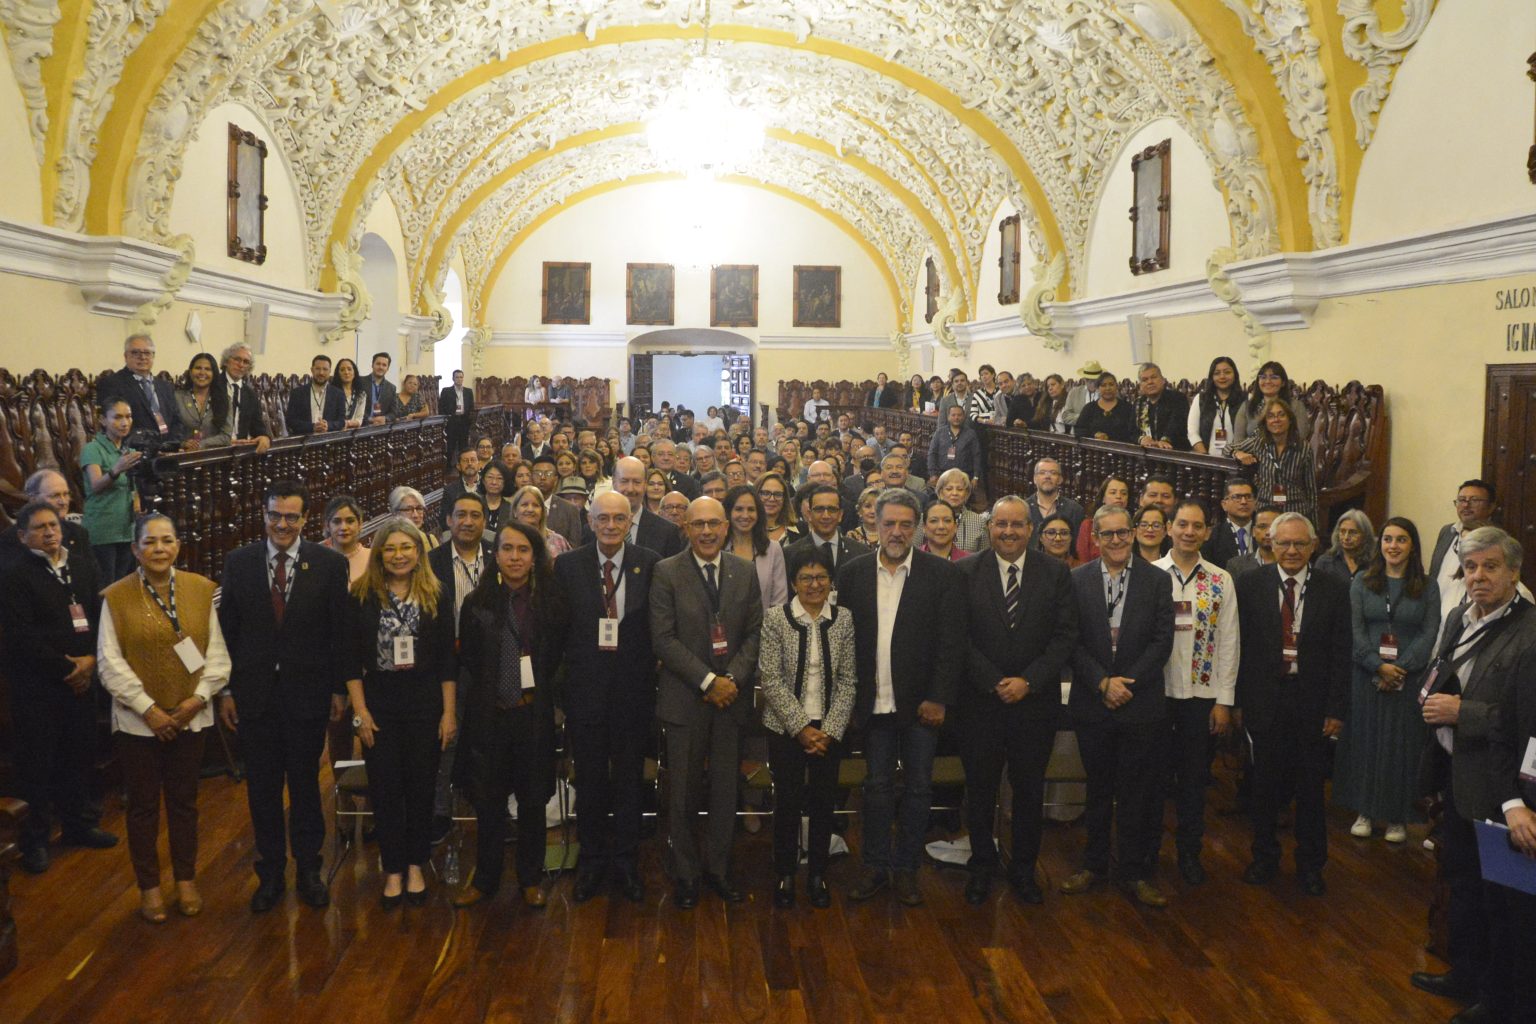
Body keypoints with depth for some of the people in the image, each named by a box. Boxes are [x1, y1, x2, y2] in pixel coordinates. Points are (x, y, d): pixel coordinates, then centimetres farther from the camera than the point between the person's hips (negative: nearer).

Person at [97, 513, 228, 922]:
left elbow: (217, 651, 0)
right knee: (143, 805, 10)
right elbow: (110, 662, -8)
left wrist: (199, 697, -11)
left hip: (189, 716, 2)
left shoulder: (201, 589, -1)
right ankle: (149, 885, 24)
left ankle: (186, 880, 28)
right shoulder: (116, 597, -6)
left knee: (184, 801, 13)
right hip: (137, 720, -1)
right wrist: (148, 709, -12)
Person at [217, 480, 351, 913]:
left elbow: (340, 631, -2)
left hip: (307, 694, -1)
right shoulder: (238, 561, 0)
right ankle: (270, 873, 26)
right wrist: (226, 689, 0)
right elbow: (227, 629, 3)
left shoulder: (330, 564, -5)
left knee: (305, 784, 11)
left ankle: (308, 869, 27)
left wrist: (339, 689, -3)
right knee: (262, 787, 11)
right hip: (254, 693, 2)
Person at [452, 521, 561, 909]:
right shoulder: (478, 603, -1)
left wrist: (538, 693, -3)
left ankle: (530, 878, 25)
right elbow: (467, 659, 3)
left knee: (532, 800, 9)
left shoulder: (549, 602, -1)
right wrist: (486, 693, 1)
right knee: (488, 800, 9)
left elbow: (554, 659, 3)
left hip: (534, 714, 0)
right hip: (489, 715, 0)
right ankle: (485, 878, 25)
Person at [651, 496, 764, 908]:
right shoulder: (667, 572, -4)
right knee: (684, 792, 5)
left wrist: (733, 678, -9)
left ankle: (718, 869, 24)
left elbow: (755, 632, 5)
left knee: (726, 789, 9)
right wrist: (707, 681, -14)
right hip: (685, 698, -3)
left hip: (731, 696, 3)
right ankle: (685, 874, 20)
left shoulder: (745, 572, 6)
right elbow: (664, 638, -9)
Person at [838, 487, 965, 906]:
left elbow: (952, 640, -6)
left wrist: (938, 698, -12)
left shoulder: (942, 574, -3)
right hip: (874, 701, 1)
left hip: (920, 701, -1)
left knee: (917, 786, 8)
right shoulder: (853, 574, 3)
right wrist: (848, 697, -2)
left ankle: (906, 868, 21)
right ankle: (875, 866, 21)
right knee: (877, 785, 10)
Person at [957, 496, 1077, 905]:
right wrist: (994, 682, -13)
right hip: (980, 701, -1)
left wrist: (1029, 681, -13)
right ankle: (982, 867, 26)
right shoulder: (966, 572, -2)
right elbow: (960, 637, -6)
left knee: (1029, 790, 11)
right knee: (980, 789, 9)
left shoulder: (1056, 573, 1)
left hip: (1035, 701, 1)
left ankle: (1023, 869, 27)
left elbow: (1066, 636, -3)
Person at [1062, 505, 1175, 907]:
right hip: (1092, 704, 1)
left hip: (1141, 704, -1)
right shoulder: (1078, 579, 1)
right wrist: (1103, 683, -13)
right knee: (1098, 790, 13)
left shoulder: (1157, 579, 0)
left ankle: (1134, 872, 18)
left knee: (1137, 793, 5)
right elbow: (1072, 641, -2)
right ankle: (1094, 864, 27)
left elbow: (1162, 640, -4)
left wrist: (1126, 683, -12)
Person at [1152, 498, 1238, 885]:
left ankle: (1190, 850, 26)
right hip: (1156, 691, -1)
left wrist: (1224, 701, -1)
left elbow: (1228, 644, 2)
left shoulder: (1221, 581, 2)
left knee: (1194, 776, 11)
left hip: (1202, 694, 1)